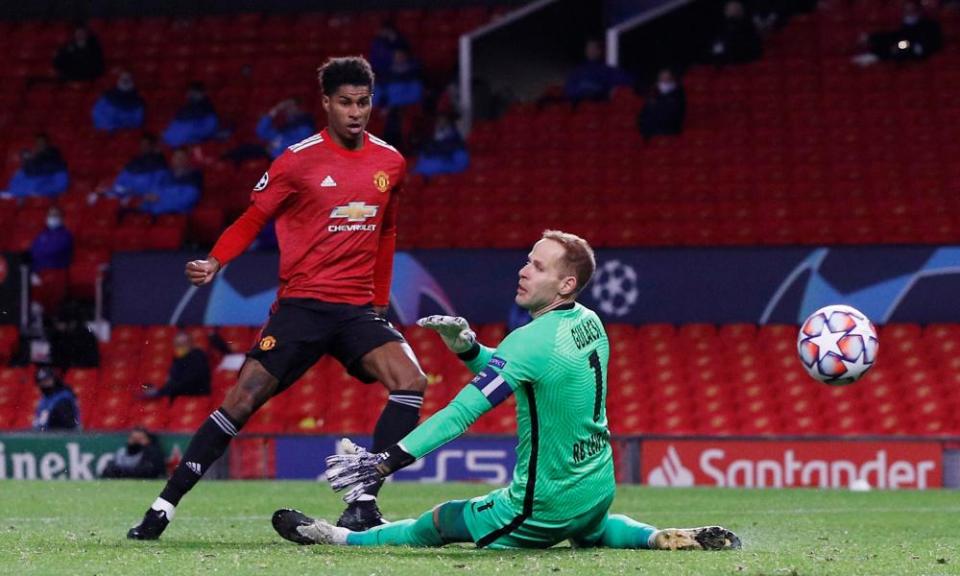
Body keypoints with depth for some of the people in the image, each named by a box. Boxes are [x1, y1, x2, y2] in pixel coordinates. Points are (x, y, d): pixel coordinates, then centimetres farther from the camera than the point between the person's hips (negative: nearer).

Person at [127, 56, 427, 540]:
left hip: (359, 310, 3)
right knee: (243, 400, -9)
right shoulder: (298, 160, -4)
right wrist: (213, 263, -16)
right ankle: (164, 506, -1)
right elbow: (253, 219, 1)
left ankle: (363, 506, -17)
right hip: (301, 304, -3)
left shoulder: (390, 163, 8)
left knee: (411, 381, -20)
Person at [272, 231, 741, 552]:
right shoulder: (589, 323, 2)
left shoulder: (531, 342, -24)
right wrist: (467, 347, -5)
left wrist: (384, 463, -27)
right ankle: (666, 539, 25)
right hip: (598, 493, 8)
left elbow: (461, 412, -27)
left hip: (543, 507, -8)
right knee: (590, 531, 42)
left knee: (439, 521, 9)